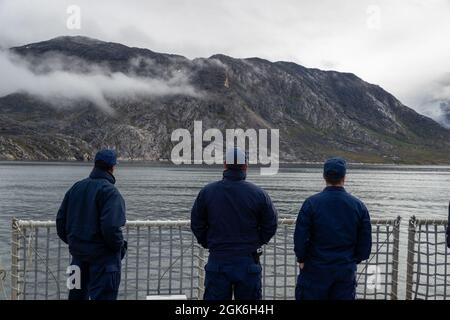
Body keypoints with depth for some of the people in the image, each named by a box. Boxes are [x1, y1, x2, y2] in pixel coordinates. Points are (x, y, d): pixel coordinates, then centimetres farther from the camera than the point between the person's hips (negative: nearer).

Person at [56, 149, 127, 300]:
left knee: (77, 294, 20)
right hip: (103, 256, -7)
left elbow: (61, 219, 10)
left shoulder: (77, 187, 6)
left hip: (77, 252, 7)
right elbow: (111, 227, -26)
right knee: (103, 294, 1)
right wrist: (120, 246, -9)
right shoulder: (109, 191, -16)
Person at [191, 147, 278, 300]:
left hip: (217, 261, 1)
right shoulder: (259, 194, -4)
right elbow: (271, 226, 0)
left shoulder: (206, 192, -1)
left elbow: (196, 224, 3)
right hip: (249, 262, -1)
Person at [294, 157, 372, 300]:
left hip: (316, 269, -2)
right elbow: (365, 242, 2)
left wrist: (301, 259, 5)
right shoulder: (359, 206, -2)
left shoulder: (311, 203, -10)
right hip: (346, 271, 2)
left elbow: (300, 237, -10)